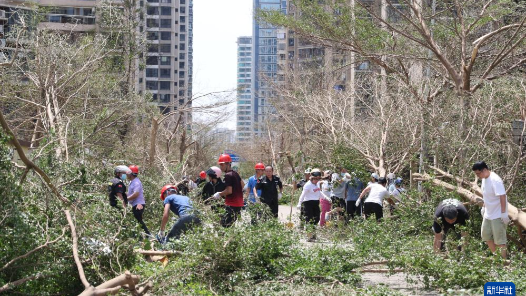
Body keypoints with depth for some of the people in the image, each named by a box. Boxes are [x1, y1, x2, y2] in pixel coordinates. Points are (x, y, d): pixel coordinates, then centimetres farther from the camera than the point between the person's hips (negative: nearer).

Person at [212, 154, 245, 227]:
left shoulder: (228, 175, -15)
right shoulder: (235, 173, 12)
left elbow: (229, 190, -21)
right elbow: (242, 185, 23)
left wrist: (219, 194, -8)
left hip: (232, 205, -10)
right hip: (239, 203, 10)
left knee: (225, 224, -15)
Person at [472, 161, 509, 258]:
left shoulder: (495, 180, -24)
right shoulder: (484, 179, 4)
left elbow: (502, 196, -26)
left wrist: (504, 213, -26)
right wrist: (484, 207, 21)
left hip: (498, 215, -10)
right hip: (488, 214, 10)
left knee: (499, 239, -4)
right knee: (486, 235, 17)